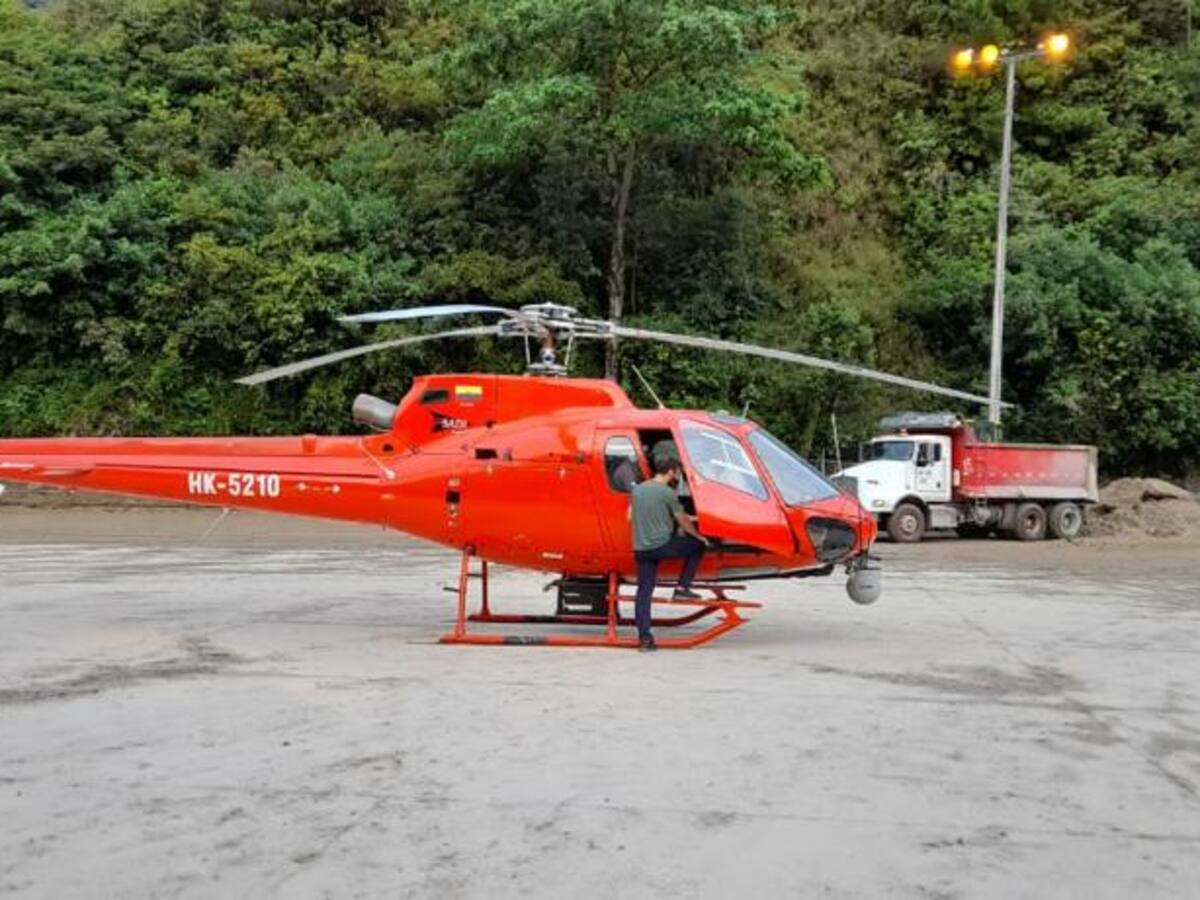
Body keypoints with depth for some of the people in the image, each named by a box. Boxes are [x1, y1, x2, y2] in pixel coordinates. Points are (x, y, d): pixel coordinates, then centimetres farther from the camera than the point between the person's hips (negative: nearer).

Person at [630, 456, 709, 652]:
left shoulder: (638, 489, 11)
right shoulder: (667, 493, -7)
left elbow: (630, 516, 20)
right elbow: (683, 521, 0)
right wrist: (699, 536, 15)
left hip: (641, 548, 6)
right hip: (662, 545, -6)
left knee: (644, 592, 7)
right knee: (698, 546, 13)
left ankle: (644, 637, 3)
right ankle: (682, 588, 11)